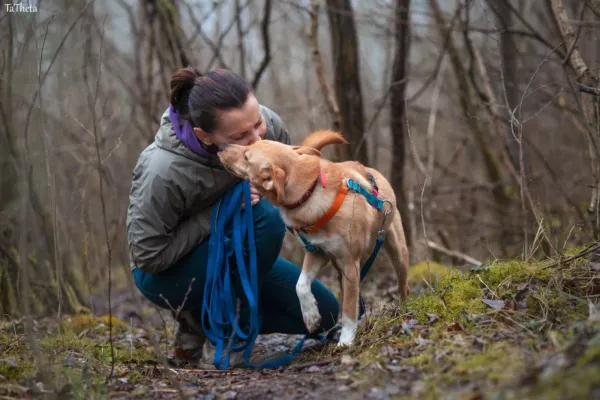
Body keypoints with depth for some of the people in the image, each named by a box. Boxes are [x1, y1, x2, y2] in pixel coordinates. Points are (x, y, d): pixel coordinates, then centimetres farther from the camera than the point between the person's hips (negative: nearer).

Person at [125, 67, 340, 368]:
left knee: (324, 313, 2)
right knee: (265, 218, -32)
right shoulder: (162, 173, -37)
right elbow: (149, 255, -26)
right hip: (165, 274, -7)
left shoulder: (267, 126, -20)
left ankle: (196, 326, 10)